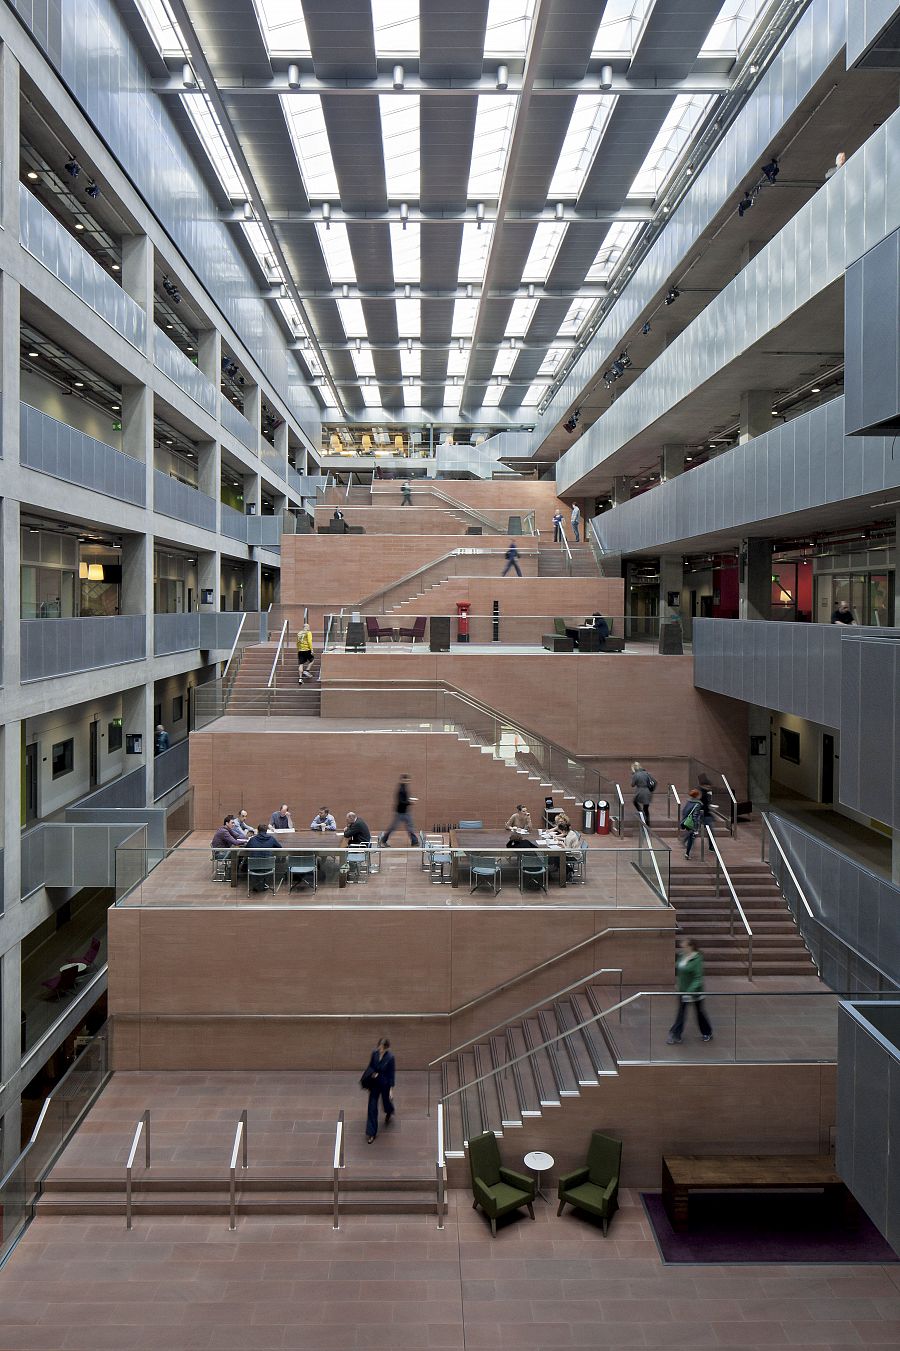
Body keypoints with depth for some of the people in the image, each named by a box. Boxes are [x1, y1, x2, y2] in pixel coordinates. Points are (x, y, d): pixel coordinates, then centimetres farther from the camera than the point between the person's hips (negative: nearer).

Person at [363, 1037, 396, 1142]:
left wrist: (391, 1089, -14)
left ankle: (390, 1112, 58)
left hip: (385, 1084, -3)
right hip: (374, 1083, 3)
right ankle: (371, 1133, 15)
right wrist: (373, 1073, -12)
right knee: (372, 1107, 3)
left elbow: (392, 1074, -16)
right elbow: (370, 1066, 4)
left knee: (386, 1102, 19)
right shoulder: (375, 1053, -13)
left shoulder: (390, 1057, -23)